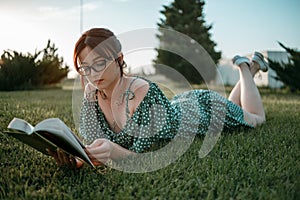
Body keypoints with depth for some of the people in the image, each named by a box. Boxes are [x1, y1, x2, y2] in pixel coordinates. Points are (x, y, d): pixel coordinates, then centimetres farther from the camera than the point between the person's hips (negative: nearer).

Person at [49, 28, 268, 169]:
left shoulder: (144, 93, -43)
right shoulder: (92, 92, -24)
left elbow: (144, 155, -41)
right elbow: (93, 142, -22)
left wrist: (115, 152, -62)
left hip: (205, 108, -5)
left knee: (256, 118, 25)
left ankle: (247, 67, 42)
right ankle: (247, 68, 55)